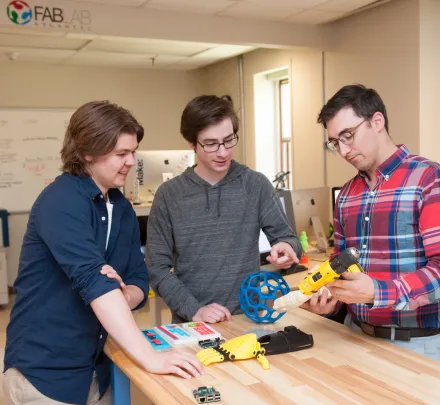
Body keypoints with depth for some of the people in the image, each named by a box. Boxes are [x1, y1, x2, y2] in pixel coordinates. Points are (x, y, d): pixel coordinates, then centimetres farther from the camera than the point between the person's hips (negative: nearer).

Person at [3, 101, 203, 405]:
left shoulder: (123, 209, 3)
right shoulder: (62, 201, -20)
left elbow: (139, 282, 5)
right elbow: (91, 278, -31)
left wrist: (122, 296, -19)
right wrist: (150, 357, -36)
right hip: (46, 371, -6)